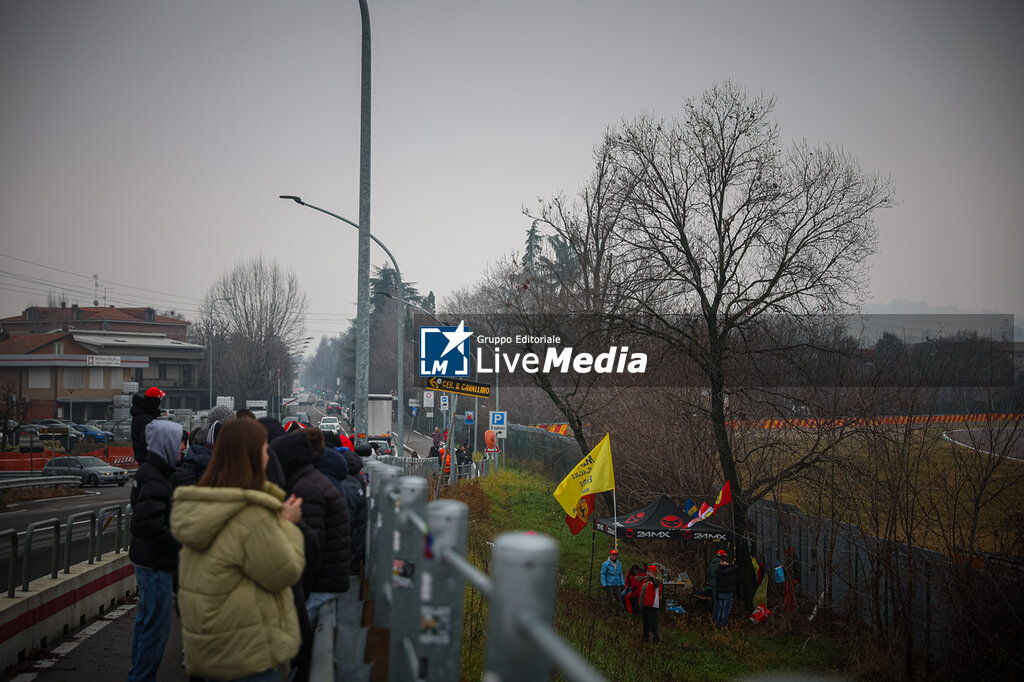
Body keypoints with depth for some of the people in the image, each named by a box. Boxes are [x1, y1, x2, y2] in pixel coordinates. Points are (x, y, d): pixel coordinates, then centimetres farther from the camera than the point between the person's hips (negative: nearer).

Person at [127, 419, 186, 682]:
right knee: (157, 624, -4)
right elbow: (151, 524, -29)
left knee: (146, 619, 20)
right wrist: (179, 547, -18)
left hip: (148, 559, 11)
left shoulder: (150, 472, 12)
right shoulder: (155, 479, -20)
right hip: (156, 562, -11)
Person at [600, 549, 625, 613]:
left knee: (617, 599, 5)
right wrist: (604, 585, -11)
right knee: (610, 599, -3)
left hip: (618, 584, 5)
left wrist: (622, 584, 12)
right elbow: (602, 574, -5)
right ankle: (610, 612, 6)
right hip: (609, 585, -5)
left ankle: (617, 612, 14)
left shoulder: (619, 564, 10)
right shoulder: (606, 564, -6)